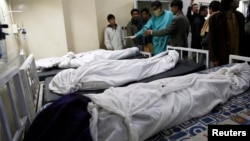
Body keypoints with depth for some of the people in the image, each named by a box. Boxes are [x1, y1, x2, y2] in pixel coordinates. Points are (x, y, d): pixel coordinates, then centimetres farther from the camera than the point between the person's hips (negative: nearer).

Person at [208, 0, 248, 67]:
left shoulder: (240, 16, 9)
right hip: (222, 58, -4)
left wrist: (245, 54, 6)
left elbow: (243, 36, 13)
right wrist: (214, 58, -10)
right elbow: (211, 40, -6)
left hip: (238, 57, 4)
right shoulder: (214, 18, -5)